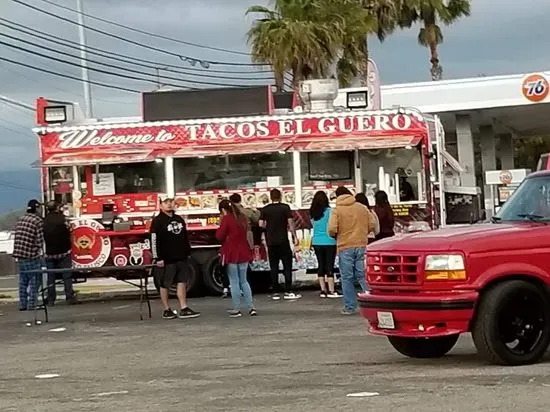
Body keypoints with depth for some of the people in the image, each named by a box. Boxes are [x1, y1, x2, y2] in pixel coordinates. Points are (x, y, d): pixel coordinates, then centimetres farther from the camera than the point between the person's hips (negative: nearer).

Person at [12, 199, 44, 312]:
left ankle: (22, 304, 16)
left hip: (20, 255, 7)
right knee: (34, 281, 0)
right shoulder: (38, 221, -11)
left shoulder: (20, 219, 12)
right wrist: (41, 252, -3)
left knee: (23, 281, 14)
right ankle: (31, 304, -2)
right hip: (32, 256, -7)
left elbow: (16, 237, 15)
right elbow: (39, 240, -13)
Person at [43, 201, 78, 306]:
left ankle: (51, 300, 7)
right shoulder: (61, 218, -9)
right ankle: (70, 298, -6)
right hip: (63, 252, -2)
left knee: (50, 277, 7)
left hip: (50, 253, 2)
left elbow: (42, 238, 7)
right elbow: (68, 232, -2)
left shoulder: (44, 221, -2)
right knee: (67, 276, 0)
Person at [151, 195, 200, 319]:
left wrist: (188, 252, 16)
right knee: (165, 285, 3)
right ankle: (167, 311, 10)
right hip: (166, 260, -6)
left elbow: (185, 238, 21)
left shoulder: (179, 219, 14)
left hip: (181, 258, 6)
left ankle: (184, 309, 3)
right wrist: (157, 258, -17)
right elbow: (154, 241, -12)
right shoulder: (157, 221, -7)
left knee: (182, 283, 2)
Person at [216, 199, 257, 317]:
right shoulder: (243, 218, 10)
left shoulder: (226, 219, -11)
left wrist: (219, 228, 4)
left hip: (231, 254, -6)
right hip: (244, 253, 6)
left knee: (234, 282, 1)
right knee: (243, 281, 14)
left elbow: (220, 236, -12)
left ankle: (237, 309, 1)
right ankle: (251, 307, 7)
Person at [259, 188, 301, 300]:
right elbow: (290, 222, -8)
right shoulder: (285, 207, -3)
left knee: (273, 267, 7)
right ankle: (288, 292, -4)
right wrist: (295, 236, -1)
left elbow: (261, 224, 1)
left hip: (271, 242, 3)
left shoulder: (265, 209, 4)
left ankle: (275, 292, 6)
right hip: (283, 241, -3)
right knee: (287, 266, 1)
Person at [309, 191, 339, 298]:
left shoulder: (312, 213, 3)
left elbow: (313, 225, 11)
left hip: (316, 242, 5)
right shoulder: (328, 211, -11)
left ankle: (323, 290, 10)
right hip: (329, 242, -5)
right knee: (329, 266, -2)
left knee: (321, 265, 9)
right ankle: (331, 291, -3)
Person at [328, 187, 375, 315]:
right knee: (363, 275, 7)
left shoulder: (337, 210, -5)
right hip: (362, 246, 3)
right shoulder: (362, 208, 6)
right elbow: (371, 226, 7)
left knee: (347, 278, 3)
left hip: (345, 248, -3)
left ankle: (350, 307, 4)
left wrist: (335, 235, 7)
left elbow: (332, 229, -15)